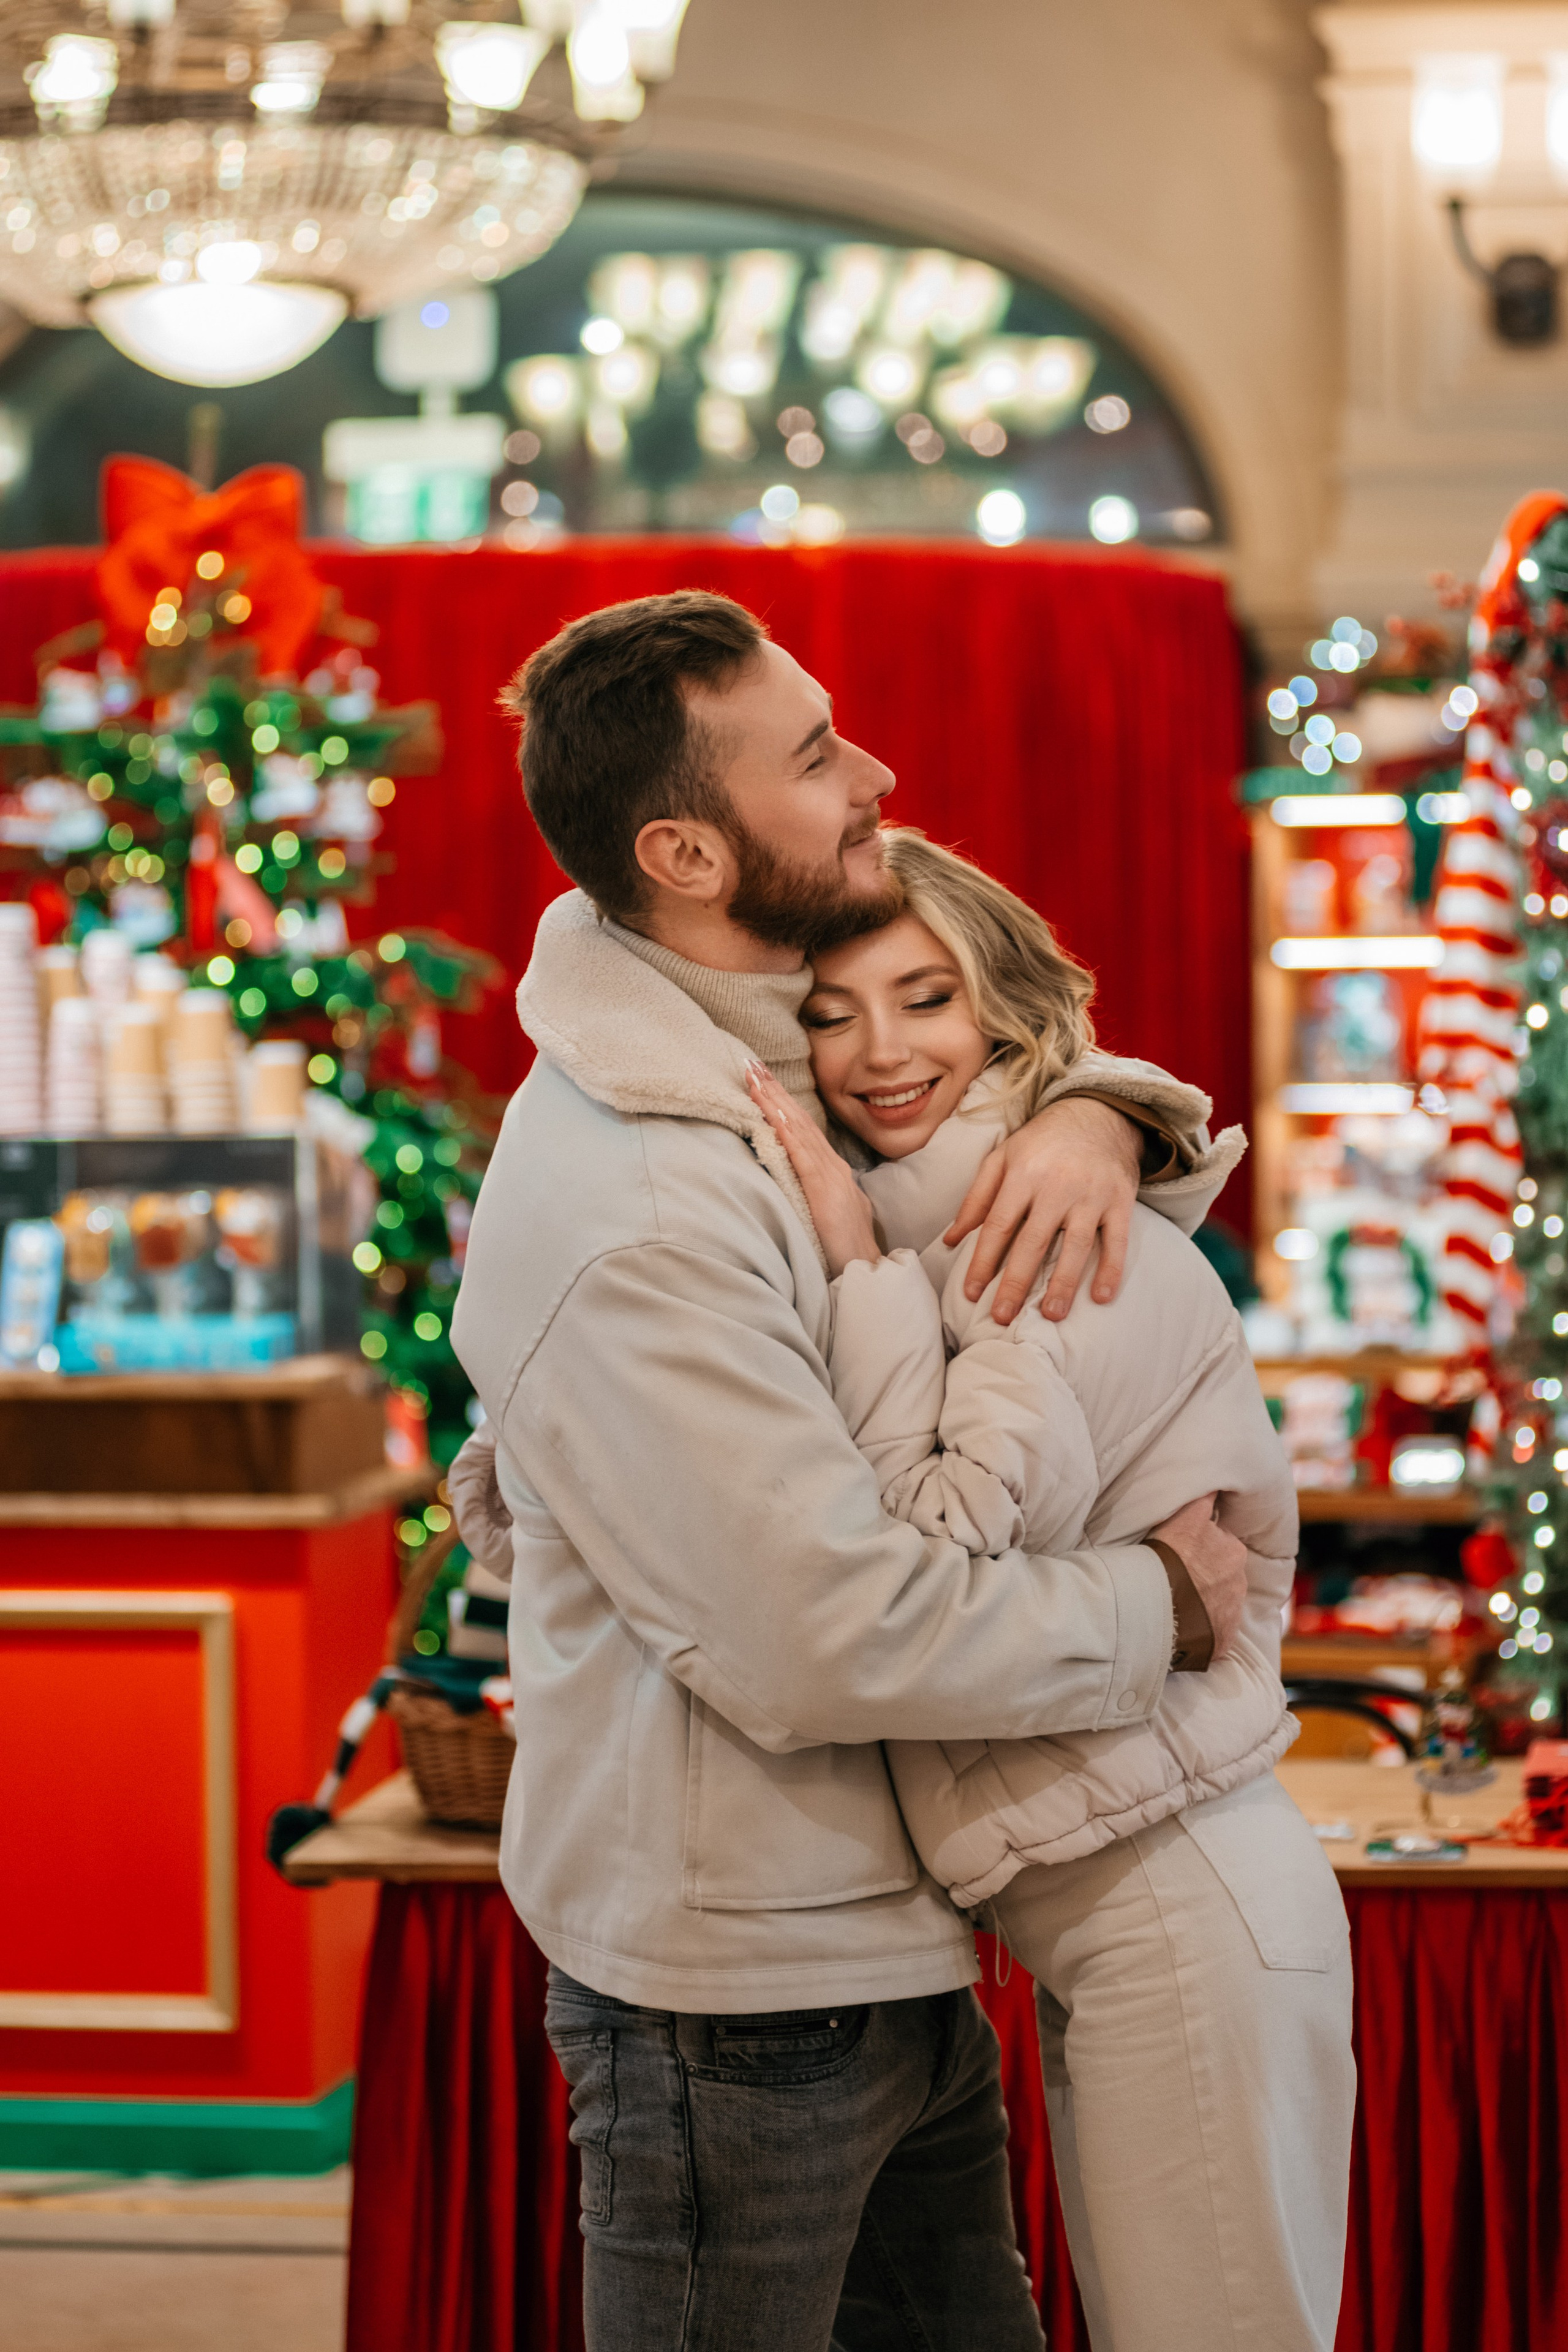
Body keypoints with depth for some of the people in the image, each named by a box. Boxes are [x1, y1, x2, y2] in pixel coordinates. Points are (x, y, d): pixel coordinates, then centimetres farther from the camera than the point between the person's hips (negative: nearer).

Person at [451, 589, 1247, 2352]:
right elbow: (829, 1639, -28)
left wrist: (1094, 1116, -6)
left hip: (888, 1950, 9)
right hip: (733, 1991, -9)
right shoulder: (623, 1210, -26)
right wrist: (1150, 1601, -14)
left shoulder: (800, 1059, 4)